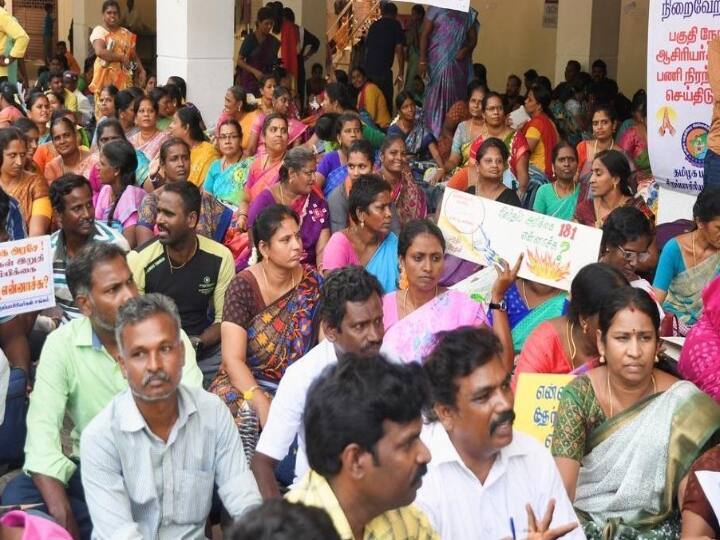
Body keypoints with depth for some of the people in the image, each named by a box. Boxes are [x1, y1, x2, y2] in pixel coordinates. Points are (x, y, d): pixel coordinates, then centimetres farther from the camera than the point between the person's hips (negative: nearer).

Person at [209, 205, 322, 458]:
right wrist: (263, 404, -28)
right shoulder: (244, 286, -8)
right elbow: (233, 359, -13)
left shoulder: (312, 283, 2)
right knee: (249, 414, -35)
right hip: (247, 382, -3)